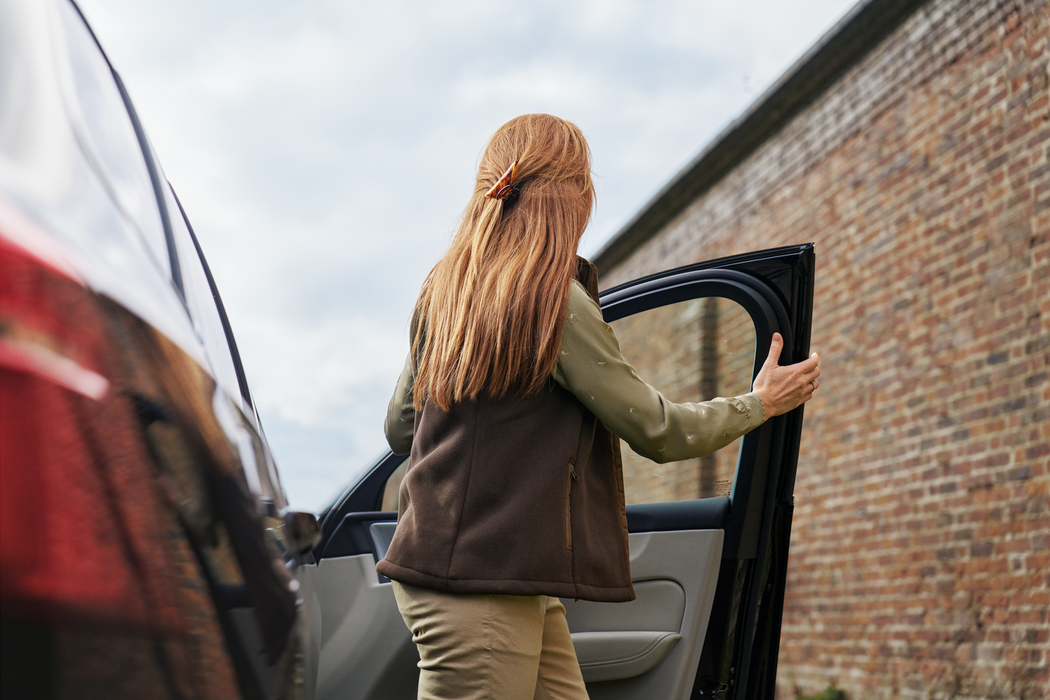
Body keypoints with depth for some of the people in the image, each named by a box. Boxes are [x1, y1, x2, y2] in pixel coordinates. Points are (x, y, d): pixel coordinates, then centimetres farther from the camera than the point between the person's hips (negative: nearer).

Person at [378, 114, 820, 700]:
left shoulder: (445, 287, 10)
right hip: (484, 587, -8)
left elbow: (399, 428, 19)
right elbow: (657, 430, -6)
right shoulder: (553, 297, -13)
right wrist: (760, 403, 9)